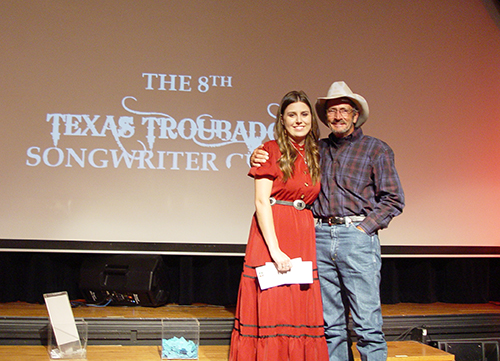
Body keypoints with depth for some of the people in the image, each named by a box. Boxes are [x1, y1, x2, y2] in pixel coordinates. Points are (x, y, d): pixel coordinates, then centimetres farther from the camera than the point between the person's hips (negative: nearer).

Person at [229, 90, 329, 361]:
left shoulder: (314, 156, 15)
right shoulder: (271, 150, -2)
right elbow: (261, 202, -9)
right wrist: (275, 250, -16)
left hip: (304, 238, 5)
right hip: (270, 236, -5)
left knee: (302, 309, 5)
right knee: (270, 309, -2)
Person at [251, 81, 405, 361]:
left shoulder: (376, 149, 7)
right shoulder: (317, 149, 16)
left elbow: (393, 199, 3)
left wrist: (364, 228, -7)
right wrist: (258, 160, 2)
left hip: (356, 236, -3)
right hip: (320, 238, 4)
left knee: (367, 323, -5)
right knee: (331, 324, 8)